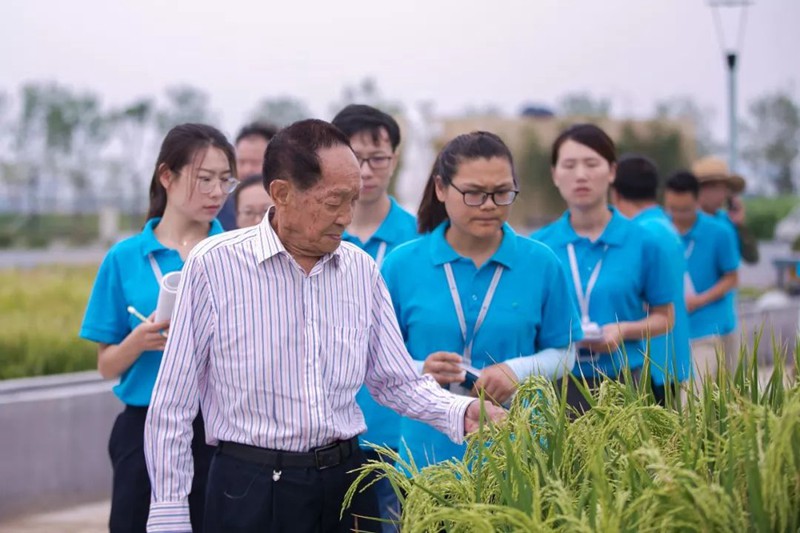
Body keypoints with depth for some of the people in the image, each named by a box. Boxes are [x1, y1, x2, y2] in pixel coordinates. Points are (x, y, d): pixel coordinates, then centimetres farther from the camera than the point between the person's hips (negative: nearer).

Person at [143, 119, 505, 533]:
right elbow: (173, 404, -6)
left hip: (344, 480, 4)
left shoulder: (362, 269, 3)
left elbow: (397, 381, 8)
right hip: (250, 489, -4)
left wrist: (462, 413, -10)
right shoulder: (213, 265, -10)